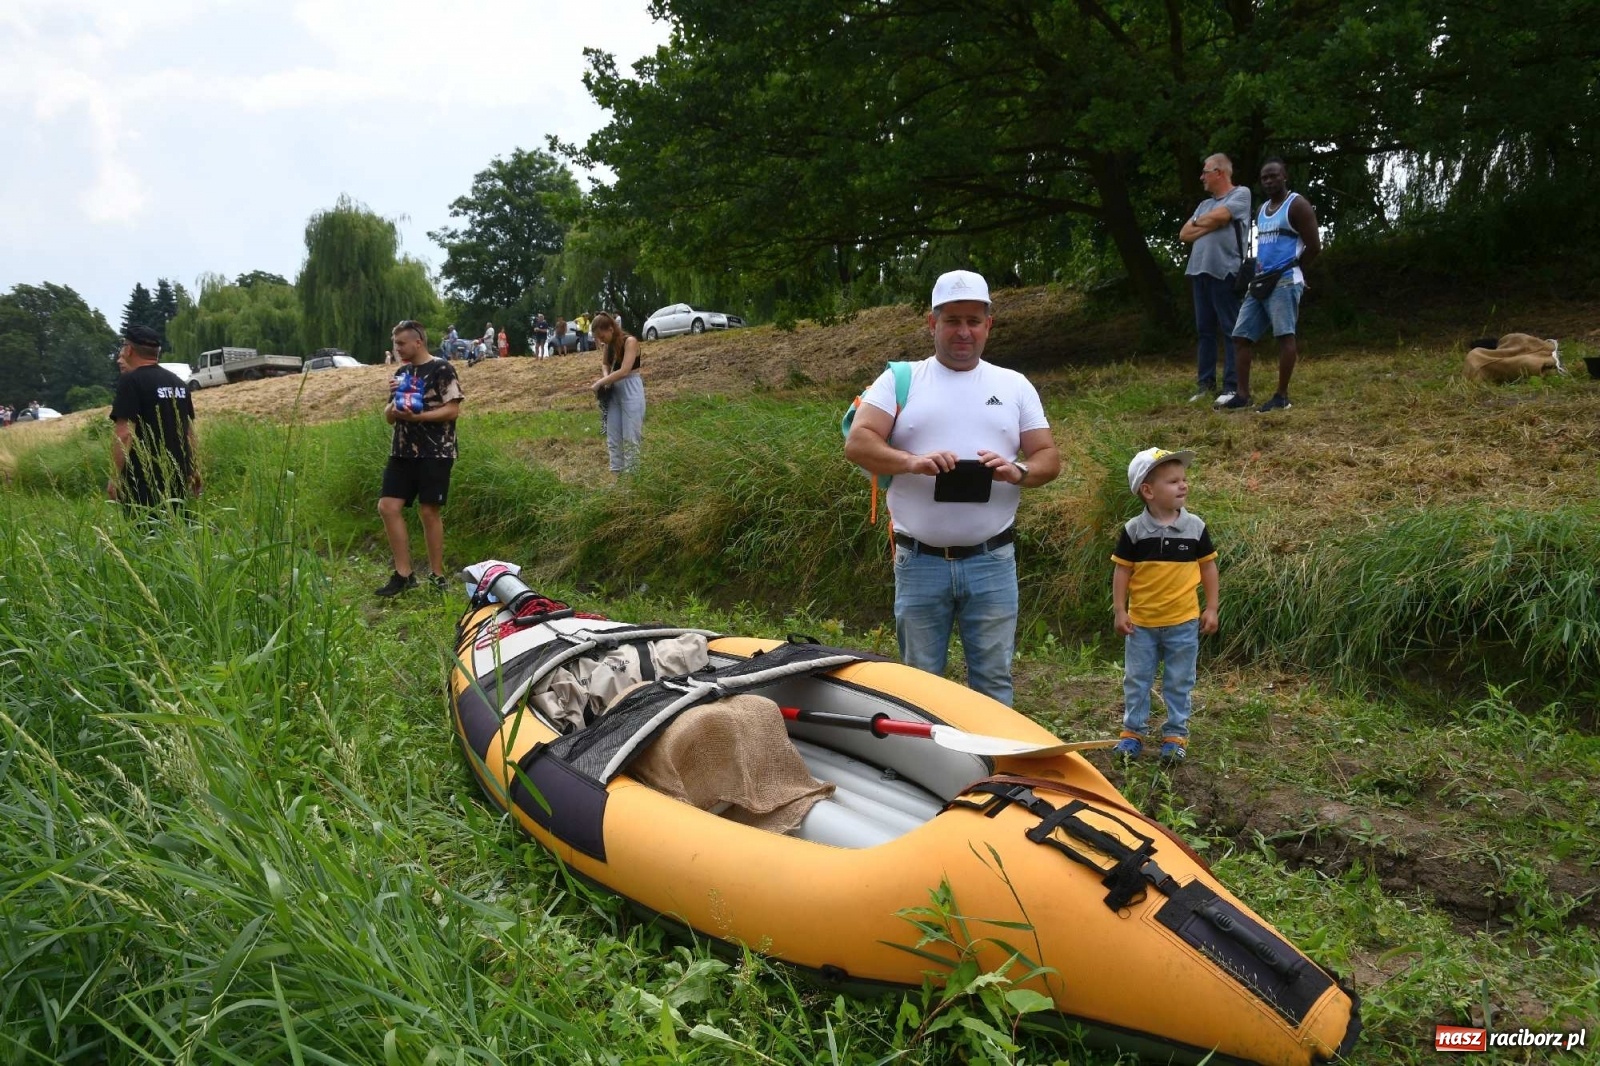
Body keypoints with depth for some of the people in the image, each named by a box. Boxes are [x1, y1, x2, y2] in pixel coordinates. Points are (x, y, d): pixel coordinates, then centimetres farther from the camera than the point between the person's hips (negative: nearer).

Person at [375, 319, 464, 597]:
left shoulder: (442, 370, -5)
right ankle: (403, 574, 7)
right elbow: (389, 417, 17)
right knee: (388, 507, -1)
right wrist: (393, 404, -5)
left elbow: (453, 409, -14)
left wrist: (417, 416, -22)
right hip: (403, 452, 7)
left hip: (435, 452, -7)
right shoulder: (402, 373, 16)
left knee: (429, 511, -3)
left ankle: (437, 575, 10)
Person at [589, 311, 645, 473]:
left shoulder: (630, 341, -16)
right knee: (612, 437, 9)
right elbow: (605, 364, 14)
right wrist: (605, 377, -10)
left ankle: (630, 474, -1)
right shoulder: (609, 344, 7)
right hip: (614, 390, 8)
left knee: (630, 437, -5)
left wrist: (599, 383, -19)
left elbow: (624, 371, -23)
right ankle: (615, 472, 16)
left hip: (630, 390, -8)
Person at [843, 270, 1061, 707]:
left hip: (993, 561, 1)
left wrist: (1018, 471, -13)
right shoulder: (900, 378, 6)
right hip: (919, 561, -1)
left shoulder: (1015, 385, 13)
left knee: (993, 683, 5)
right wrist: (911, 462, -22)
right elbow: (857, 442, -4)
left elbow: (1049, 457, 9)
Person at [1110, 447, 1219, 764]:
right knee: (1136, 680, 10)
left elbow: (1208, 566, 4)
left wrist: (1211, 608, 3)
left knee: (1179, 683, 10)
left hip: (1183, 622, 1)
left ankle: (1175, 734, 23)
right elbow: (1122, 570, -3)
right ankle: (1132, 732, 23)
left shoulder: (1195, 527, -4)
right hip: (1141, 622, 0)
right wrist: (1119, 611, -6)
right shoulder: (1133, 530, -8)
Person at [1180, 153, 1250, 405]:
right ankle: (1205, 384, 13)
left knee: (1230, 331, -5)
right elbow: (1184, 235, 13)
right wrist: (1208, 226, -3)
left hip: (1224, 271, -7)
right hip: (1199, 272, 7)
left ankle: (1232, 386, -5)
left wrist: (1197, 222, 7)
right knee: (1204, 331, 9)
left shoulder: (1241, 193, 2)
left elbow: (1217, 217, -13)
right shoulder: (1204, 204, 22)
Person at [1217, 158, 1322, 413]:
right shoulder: (1262, 210, 21)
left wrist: (1292, 269, 0)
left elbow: (1314, 246, -8)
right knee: (1242, 335, 3)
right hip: (1261, 281, 9)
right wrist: (1258, 270, 12)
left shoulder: (1297, 205, -4)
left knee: (1285, 334, -10)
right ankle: (1243, 394, 5)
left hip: (1285, 281, -9)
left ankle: (1282, 396, -9)